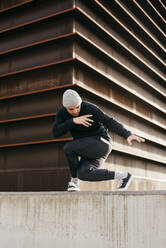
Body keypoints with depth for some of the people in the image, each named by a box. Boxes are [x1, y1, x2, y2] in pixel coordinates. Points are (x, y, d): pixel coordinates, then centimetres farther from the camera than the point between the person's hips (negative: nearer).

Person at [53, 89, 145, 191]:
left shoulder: (90, 108, -17)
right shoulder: (62, 112, -3)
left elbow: (110, 122, -19)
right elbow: (56, 133, -13)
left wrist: (127, 135, -33)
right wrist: (73, 121, -27)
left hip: (101, 144, -6)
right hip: (88, 150, 6)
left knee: (68, 148, -26)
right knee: (83, 174, -21)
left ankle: (74, 180, -4)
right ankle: (123, 176, -10)